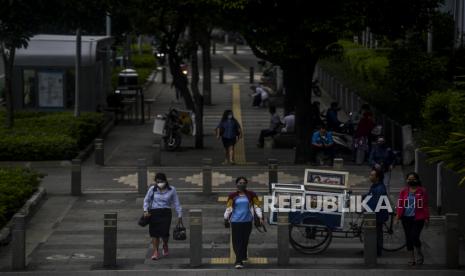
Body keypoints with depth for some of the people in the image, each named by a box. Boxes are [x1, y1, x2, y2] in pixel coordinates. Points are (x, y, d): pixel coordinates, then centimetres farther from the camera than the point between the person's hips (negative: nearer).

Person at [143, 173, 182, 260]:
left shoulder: (171, 190, 0)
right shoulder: (152, 189, 0)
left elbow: (176, 203, 7)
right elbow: (146, 200, 13)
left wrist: (179, 215, 8)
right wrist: (145, 210, -1)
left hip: (166, 213, -1)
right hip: (154, 213, 1)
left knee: (164, 232, -10)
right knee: (154, 233, -3)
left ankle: (165, 246, 23)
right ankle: (155, 251, 7)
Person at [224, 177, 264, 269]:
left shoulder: (251, 195, 2)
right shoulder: (232, 196, 3)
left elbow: (257, 206, 2)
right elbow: (228, 208, 8)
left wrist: (261, 217, -5)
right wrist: (226, 219, 10)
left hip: (247, 221, 1)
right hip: (235, 221, -1)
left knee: (245, 240, 8)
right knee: (237, 241, -7)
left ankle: (243, 256, 31)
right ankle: (239, 260, -9)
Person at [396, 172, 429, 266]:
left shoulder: (422, 191, 1)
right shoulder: (403, 191, 7)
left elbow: (425, 205, 1)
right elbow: (400, 204, 6)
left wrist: (426, 218, -2)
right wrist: (398, 215, -5)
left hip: (418, 218, -3)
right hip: (406, 218, 3)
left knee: (415, 237, -14)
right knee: (408, 238, 7)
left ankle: (419, 256, 9)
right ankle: (412, 258, 17)